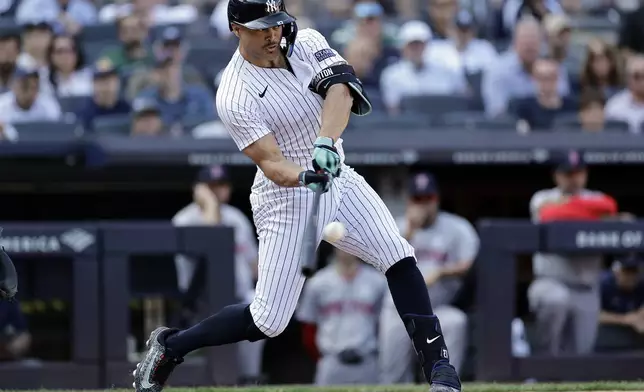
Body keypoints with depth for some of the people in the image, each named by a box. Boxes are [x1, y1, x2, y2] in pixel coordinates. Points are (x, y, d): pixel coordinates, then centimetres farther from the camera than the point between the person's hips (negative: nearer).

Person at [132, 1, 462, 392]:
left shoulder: (306, 43, -4)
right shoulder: (234, 97, -19)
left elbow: (340, 88, -23)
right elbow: (271, 163, -24)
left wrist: (326, 140, -41)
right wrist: (304, 178, -45)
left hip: (337, 179, 5)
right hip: (286, 199, -5)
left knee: (399, 257, -13)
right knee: (268, 322, -5)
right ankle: (170, 346, 14)